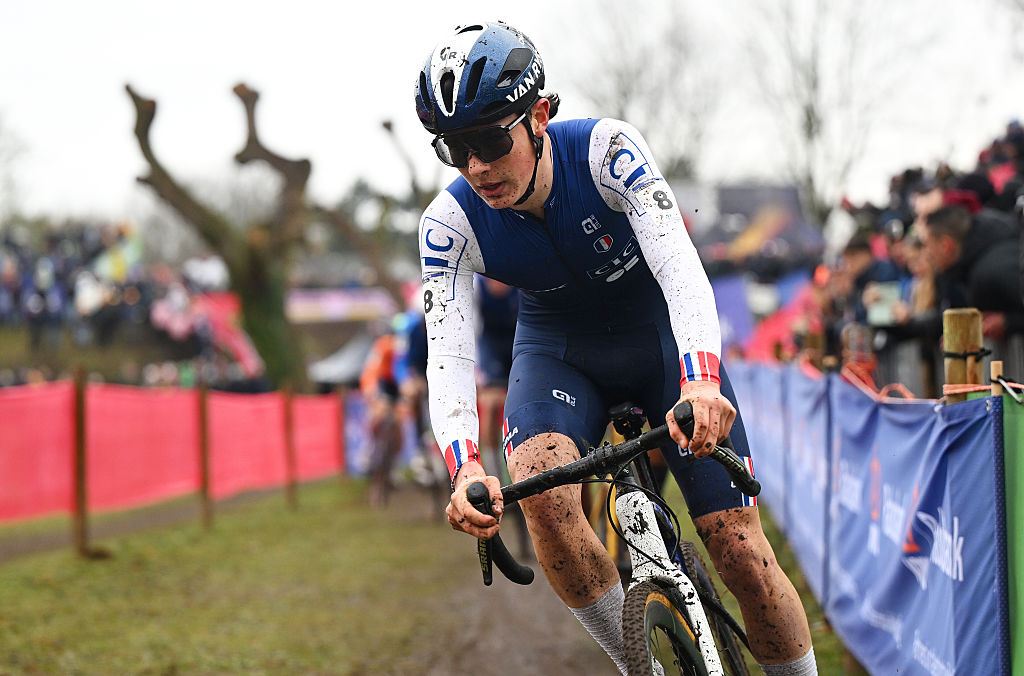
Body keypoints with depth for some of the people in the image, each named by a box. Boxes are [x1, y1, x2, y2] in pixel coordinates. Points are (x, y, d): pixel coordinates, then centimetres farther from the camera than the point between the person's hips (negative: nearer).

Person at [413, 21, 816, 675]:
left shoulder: (606, 149, -29)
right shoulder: (450, 224, -22)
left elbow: (681, 271, -40)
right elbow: (448, 355, -29)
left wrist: (700, 382, -59)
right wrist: (465, 466, -49)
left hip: (663, 338, -1)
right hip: (560, 351, 1)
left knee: (743, 557, -10)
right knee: (542, 488, -32)